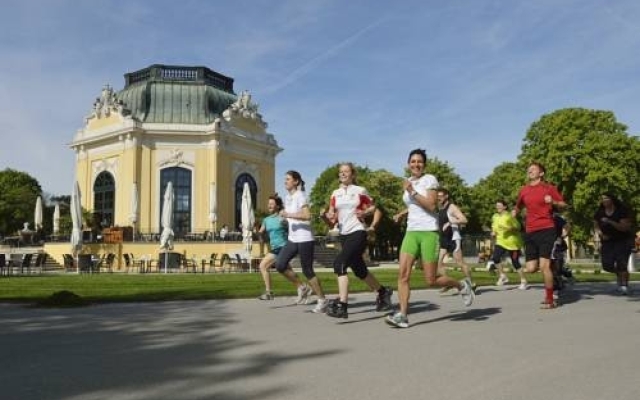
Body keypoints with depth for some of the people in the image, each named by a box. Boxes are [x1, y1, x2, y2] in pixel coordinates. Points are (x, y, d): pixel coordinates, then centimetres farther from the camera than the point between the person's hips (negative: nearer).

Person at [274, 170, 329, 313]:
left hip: (305, 239, -8)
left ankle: (322, 301, 11)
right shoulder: (287, 197, 14)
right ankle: (302, 288, 14)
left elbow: (307, 215, -25)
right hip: (292, 239, 8)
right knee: (280, 264, -3)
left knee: (307, 271, -4)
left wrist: (288, 215, -25)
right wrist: (286, 217, 14)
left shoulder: (300, 195, -11)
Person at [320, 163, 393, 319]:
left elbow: (373, 208, 9)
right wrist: (325, 216, -13)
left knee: (339, 264, -23)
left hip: (358, 232, -6)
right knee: (360, 270, 15)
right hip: (344, 235, 6)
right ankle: (383, 292, 39)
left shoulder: (360, 191, 0)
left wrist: (364, 212, -11)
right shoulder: (335, 194, 10)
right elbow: (332, 222, 8)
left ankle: (341, 305, -22)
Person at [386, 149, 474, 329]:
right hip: (411, 232, 6)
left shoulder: (429, 179, -4)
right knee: (402, 273, -13)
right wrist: (403, 213, 20)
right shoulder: (408, 182, 14)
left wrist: (412, 191, -19)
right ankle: (402, 315, -13)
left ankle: (462, 286, 26)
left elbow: (431, 206, -17)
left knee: (431, 279, -1)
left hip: (429, 232, -5)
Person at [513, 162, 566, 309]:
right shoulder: (523, 190, 13)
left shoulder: (549, 188, 1)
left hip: (546, 230, -5)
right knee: (531, 268, 0)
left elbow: (563, 205, 3)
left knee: (544, 265, -11)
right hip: (530, 233, 5)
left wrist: (553, 202, -17)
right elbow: (518, 206, 29)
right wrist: (515, 212, 7)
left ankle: (550, 300, 2)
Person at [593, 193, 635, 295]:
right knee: (607, 265, -1)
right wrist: (601, 234, -10)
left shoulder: (622, 211, -14)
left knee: (621, 264, -14)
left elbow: (624, 227, -20)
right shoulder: (599, 213, 0)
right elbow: (596, 226, 10)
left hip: (623, 241, -4)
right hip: (607, 241, 4)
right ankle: (619, 274, 30)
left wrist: (610, 221, -30)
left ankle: (624, 285, -1)